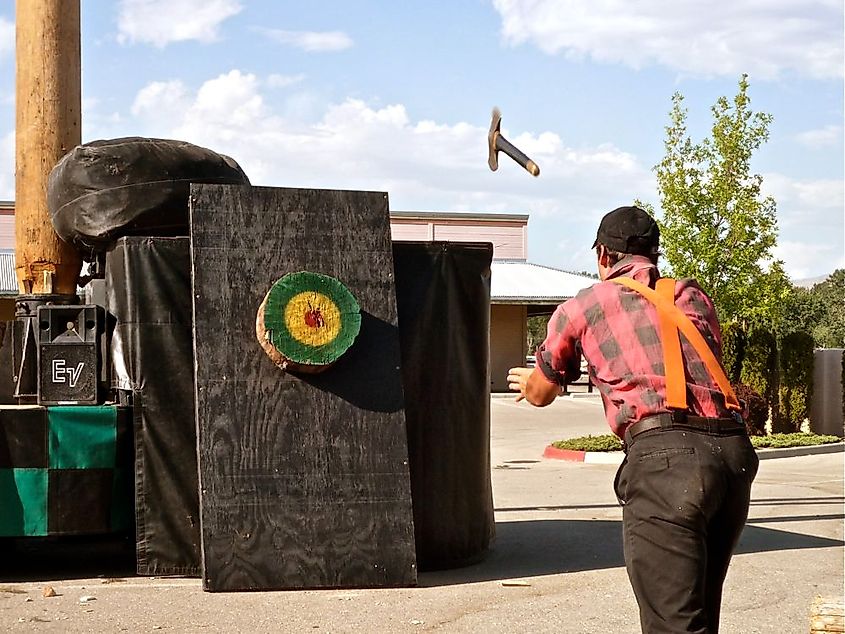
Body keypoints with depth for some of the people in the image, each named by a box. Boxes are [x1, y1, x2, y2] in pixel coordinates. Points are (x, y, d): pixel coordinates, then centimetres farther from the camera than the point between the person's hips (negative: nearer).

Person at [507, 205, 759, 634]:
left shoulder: (581, 308, 14)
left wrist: (527, 381, 53)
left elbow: (540, 394, 29)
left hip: (665, 455, -5)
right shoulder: (692, 296, 24)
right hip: (735, 450, 5)